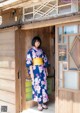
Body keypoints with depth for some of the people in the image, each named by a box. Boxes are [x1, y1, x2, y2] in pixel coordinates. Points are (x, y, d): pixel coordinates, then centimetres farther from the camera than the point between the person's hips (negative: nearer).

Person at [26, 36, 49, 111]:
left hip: (42, 70, 5)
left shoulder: (41, 51, 12)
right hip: (35, 70, -5)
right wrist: (31, 72, -14)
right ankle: (39, 104, 5)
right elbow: (29, 62, -8)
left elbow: (45, 61, 15)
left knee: (43, 85, 5)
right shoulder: (30, 51, -1)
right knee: (37, 86, -4)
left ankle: (43, 103, 16)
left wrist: (46, 70, 10)